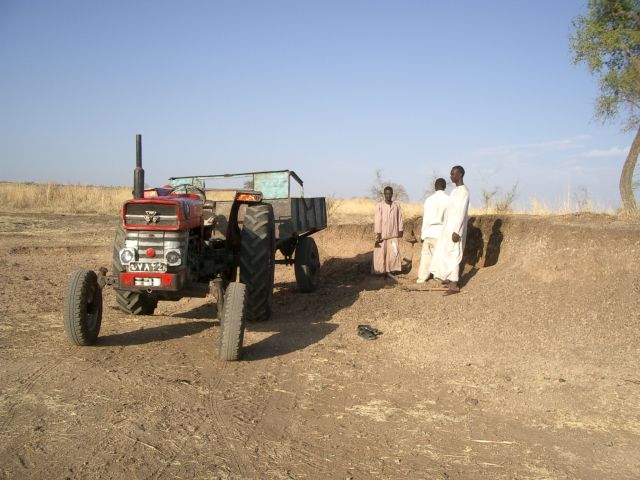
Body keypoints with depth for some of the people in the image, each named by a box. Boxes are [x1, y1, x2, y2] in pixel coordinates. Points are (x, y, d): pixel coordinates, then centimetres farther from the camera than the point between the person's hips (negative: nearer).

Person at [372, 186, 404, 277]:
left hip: (393, 234, 2)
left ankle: (389, 271, 5)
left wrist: (400, 230, 6)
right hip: (382, 234, -2)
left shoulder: (397, 205, 4)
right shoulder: (379, 206, -5)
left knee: (394, 252, -3)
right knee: (381, 253, 0)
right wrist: (378, 234, -10)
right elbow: (377, 220, -6)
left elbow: (399, 219, 8)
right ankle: (380, 272, 8)